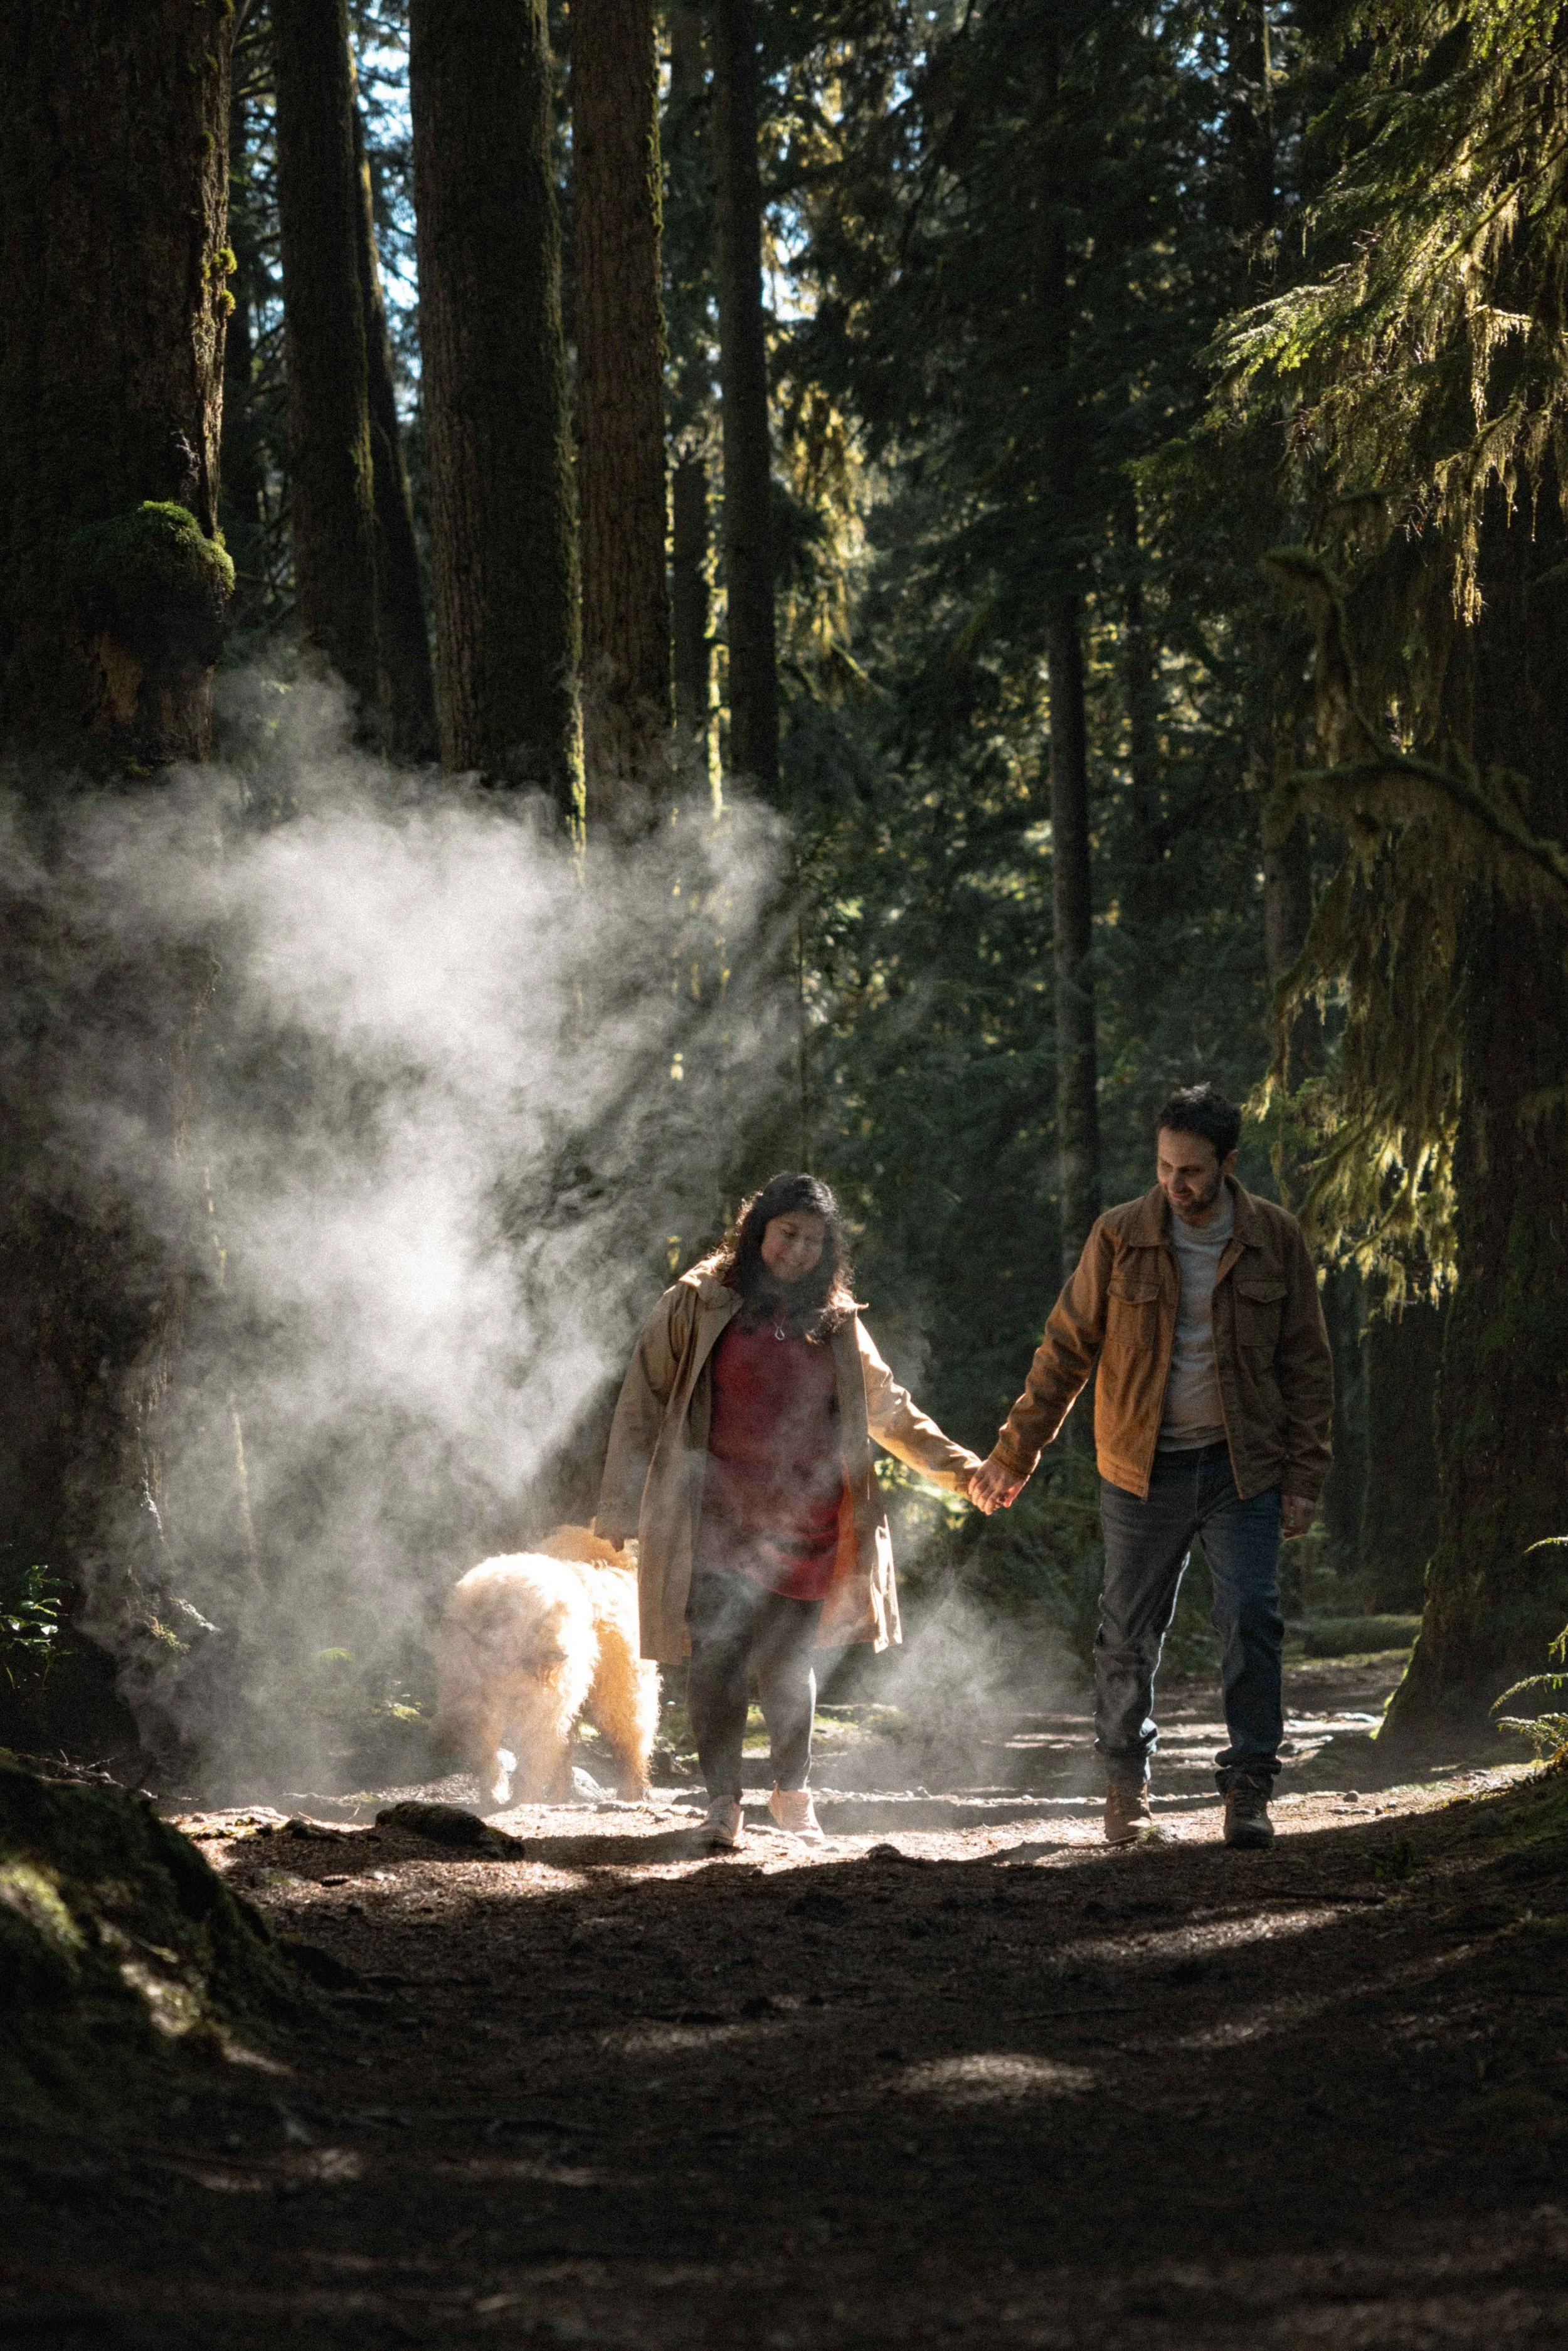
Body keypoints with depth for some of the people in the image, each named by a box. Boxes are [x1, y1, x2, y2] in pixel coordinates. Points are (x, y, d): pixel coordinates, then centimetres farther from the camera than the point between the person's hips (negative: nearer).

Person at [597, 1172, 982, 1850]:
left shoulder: (837, 1325, 12)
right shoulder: (698, 1307, 3)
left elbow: (889, 1410, 22)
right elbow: (643, 1405, 4)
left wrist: (959, 1467, 16)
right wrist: (620, 1507, 0)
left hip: (805, 1527, 2)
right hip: (718, 1525, -2)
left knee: (788, 1665, 5)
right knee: (718, 1659, -11)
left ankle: (793, 1792, 24)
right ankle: (722, 1799, 1)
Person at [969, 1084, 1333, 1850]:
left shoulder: (1275, 1240, -1)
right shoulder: (1120, 1238, -3)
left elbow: (1306, 1363, 5)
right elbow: (1066, 1350, 3)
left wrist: (1303, 1476, 1)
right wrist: (1013, 1455, 3)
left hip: (1242, 1465, 0)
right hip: (1142, 1468, 0)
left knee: (1252, 1620, -10)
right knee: (1129, 1631, 6)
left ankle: (1248, 1787, -2)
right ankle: (1126, 1778, 25)